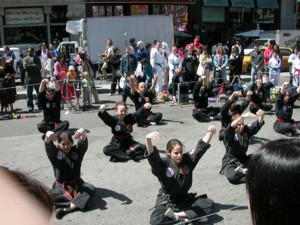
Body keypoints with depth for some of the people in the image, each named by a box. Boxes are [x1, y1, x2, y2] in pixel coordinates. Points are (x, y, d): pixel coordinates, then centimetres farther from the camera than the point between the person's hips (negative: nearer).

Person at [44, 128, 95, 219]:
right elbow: (48, 147, -23)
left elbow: (83, 143, -21)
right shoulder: (55, 153, -1)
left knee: (91, 188, -28)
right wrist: (48, 137, -49)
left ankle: (65, 208, -32)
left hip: (76, 184, 1)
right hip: (60, 186, -1)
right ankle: (77, 203, -24)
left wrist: (83, 134, -47)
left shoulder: (77, 150, 0)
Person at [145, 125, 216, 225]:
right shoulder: (163, 164, -15)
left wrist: (210, 133, -11)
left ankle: (175, 215, -20)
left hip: (184, 199, 5)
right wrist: (148, 139, -53)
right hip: (166, 202, -5)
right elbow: (152, 156, -34)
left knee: (209, 203, -15)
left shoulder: (188, 159, -1)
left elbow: (201, 147, 1)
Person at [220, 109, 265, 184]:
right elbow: (231, 127, -37)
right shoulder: (229, 133, -13)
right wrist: (242, 116, -51)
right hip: (230, 161, -6)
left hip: (243, 158, 6)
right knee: (232, 176, -36)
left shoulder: (246, 130, 0)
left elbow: (257, 125, -15)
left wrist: (261, 116, -38)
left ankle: (242, 171, -11)